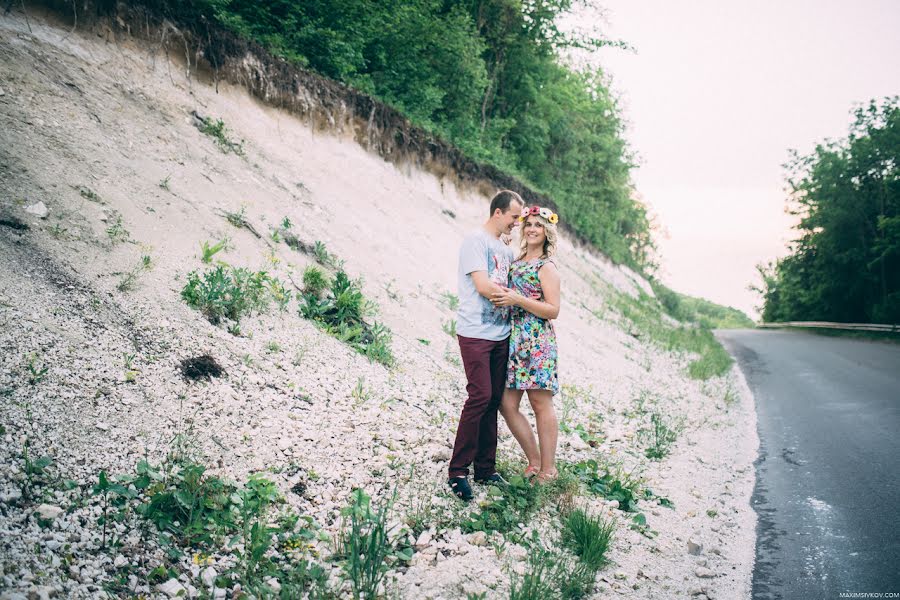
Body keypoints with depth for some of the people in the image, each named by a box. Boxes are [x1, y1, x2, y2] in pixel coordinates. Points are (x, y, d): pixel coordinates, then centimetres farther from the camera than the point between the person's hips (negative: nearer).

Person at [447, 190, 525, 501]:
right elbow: (483, 286, -14)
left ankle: (485, 468, 16)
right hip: (476, 333, -8)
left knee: (493, 400, 8)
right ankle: (457, 471, -5)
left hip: (500, 334, 8)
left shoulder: (507, 250, 19)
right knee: (480, 397, -13)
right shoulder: (476, 241, -6)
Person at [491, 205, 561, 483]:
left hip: (537, 342, -7)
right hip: (513, 338, 7)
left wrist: (518, 300, -18)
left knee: (541, 403, -2)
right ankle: (534, 462, 17)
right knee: (507, 404, 3)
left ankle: (548, 468, 7)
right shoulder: (516, 262, 18)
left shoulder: (547, 268, -3)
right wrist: (504, 298, 5)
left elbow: (553, 310, -11)